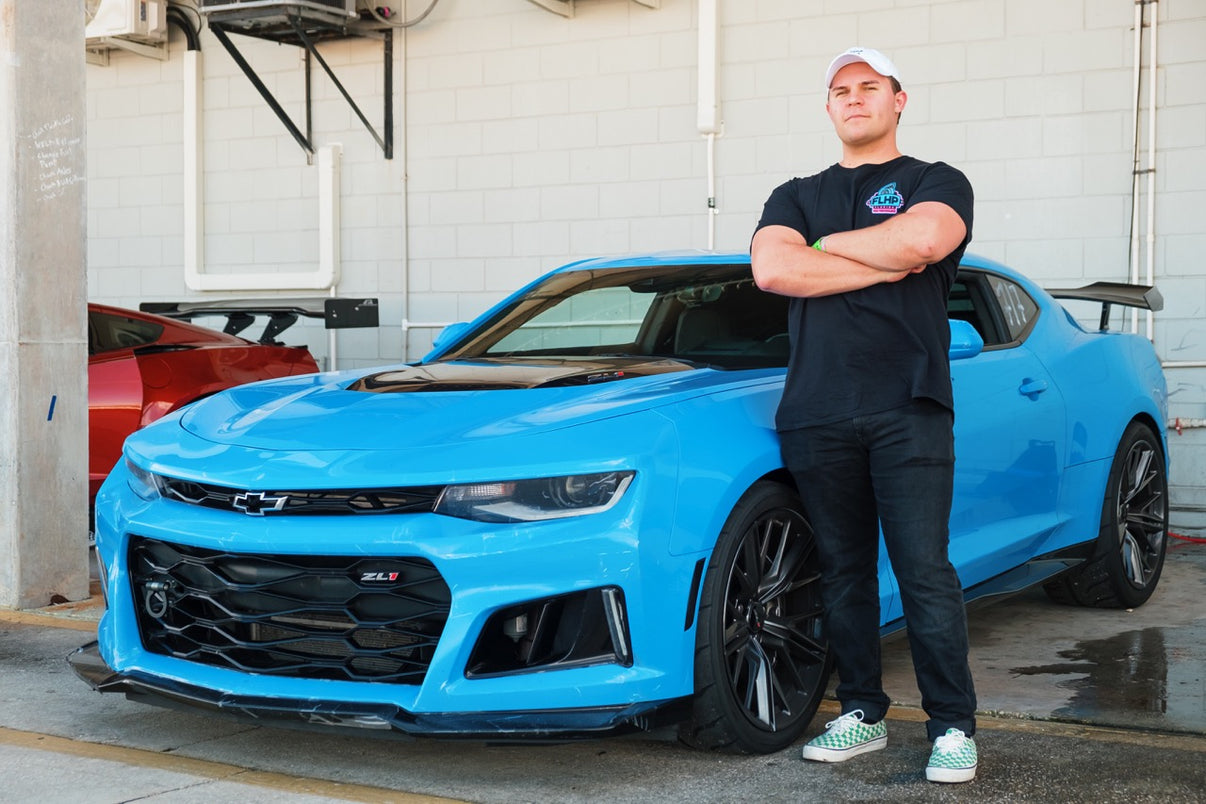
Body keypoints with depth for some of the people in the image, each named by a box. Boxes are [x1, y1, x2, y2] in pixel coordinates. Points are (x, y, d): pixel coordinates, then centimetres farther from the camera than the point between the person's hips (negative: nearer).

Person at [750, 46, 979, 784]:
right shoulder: (797, 196, 20)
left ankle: (954, 726, 2)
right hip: (818, 415, 4)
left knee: (925, 571, -7)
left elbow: (922, 239, -14)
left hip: (909, 411, -3)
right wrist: (884, 265, -5)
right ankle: (862, 714, 18)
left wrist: (826, 246, 0)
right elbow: (771, 269, -2)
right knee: (843, 572, 8)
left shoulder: (937, 184, 10)